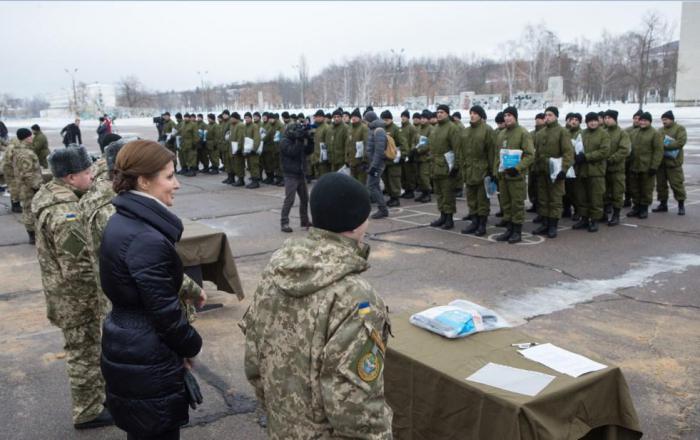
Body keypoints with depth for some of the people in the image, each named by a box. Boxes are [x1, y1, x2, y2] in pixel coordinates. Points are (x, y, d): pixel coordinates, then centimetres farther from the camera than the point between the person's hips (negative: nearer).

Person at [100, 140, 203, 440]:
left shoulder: (122, 221, 3)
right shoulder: (147, 239, -27)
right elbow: (165, 311, -22)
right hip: (147, 361, -9)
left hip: (124, 347, 9)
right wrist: (191, 346, -6)